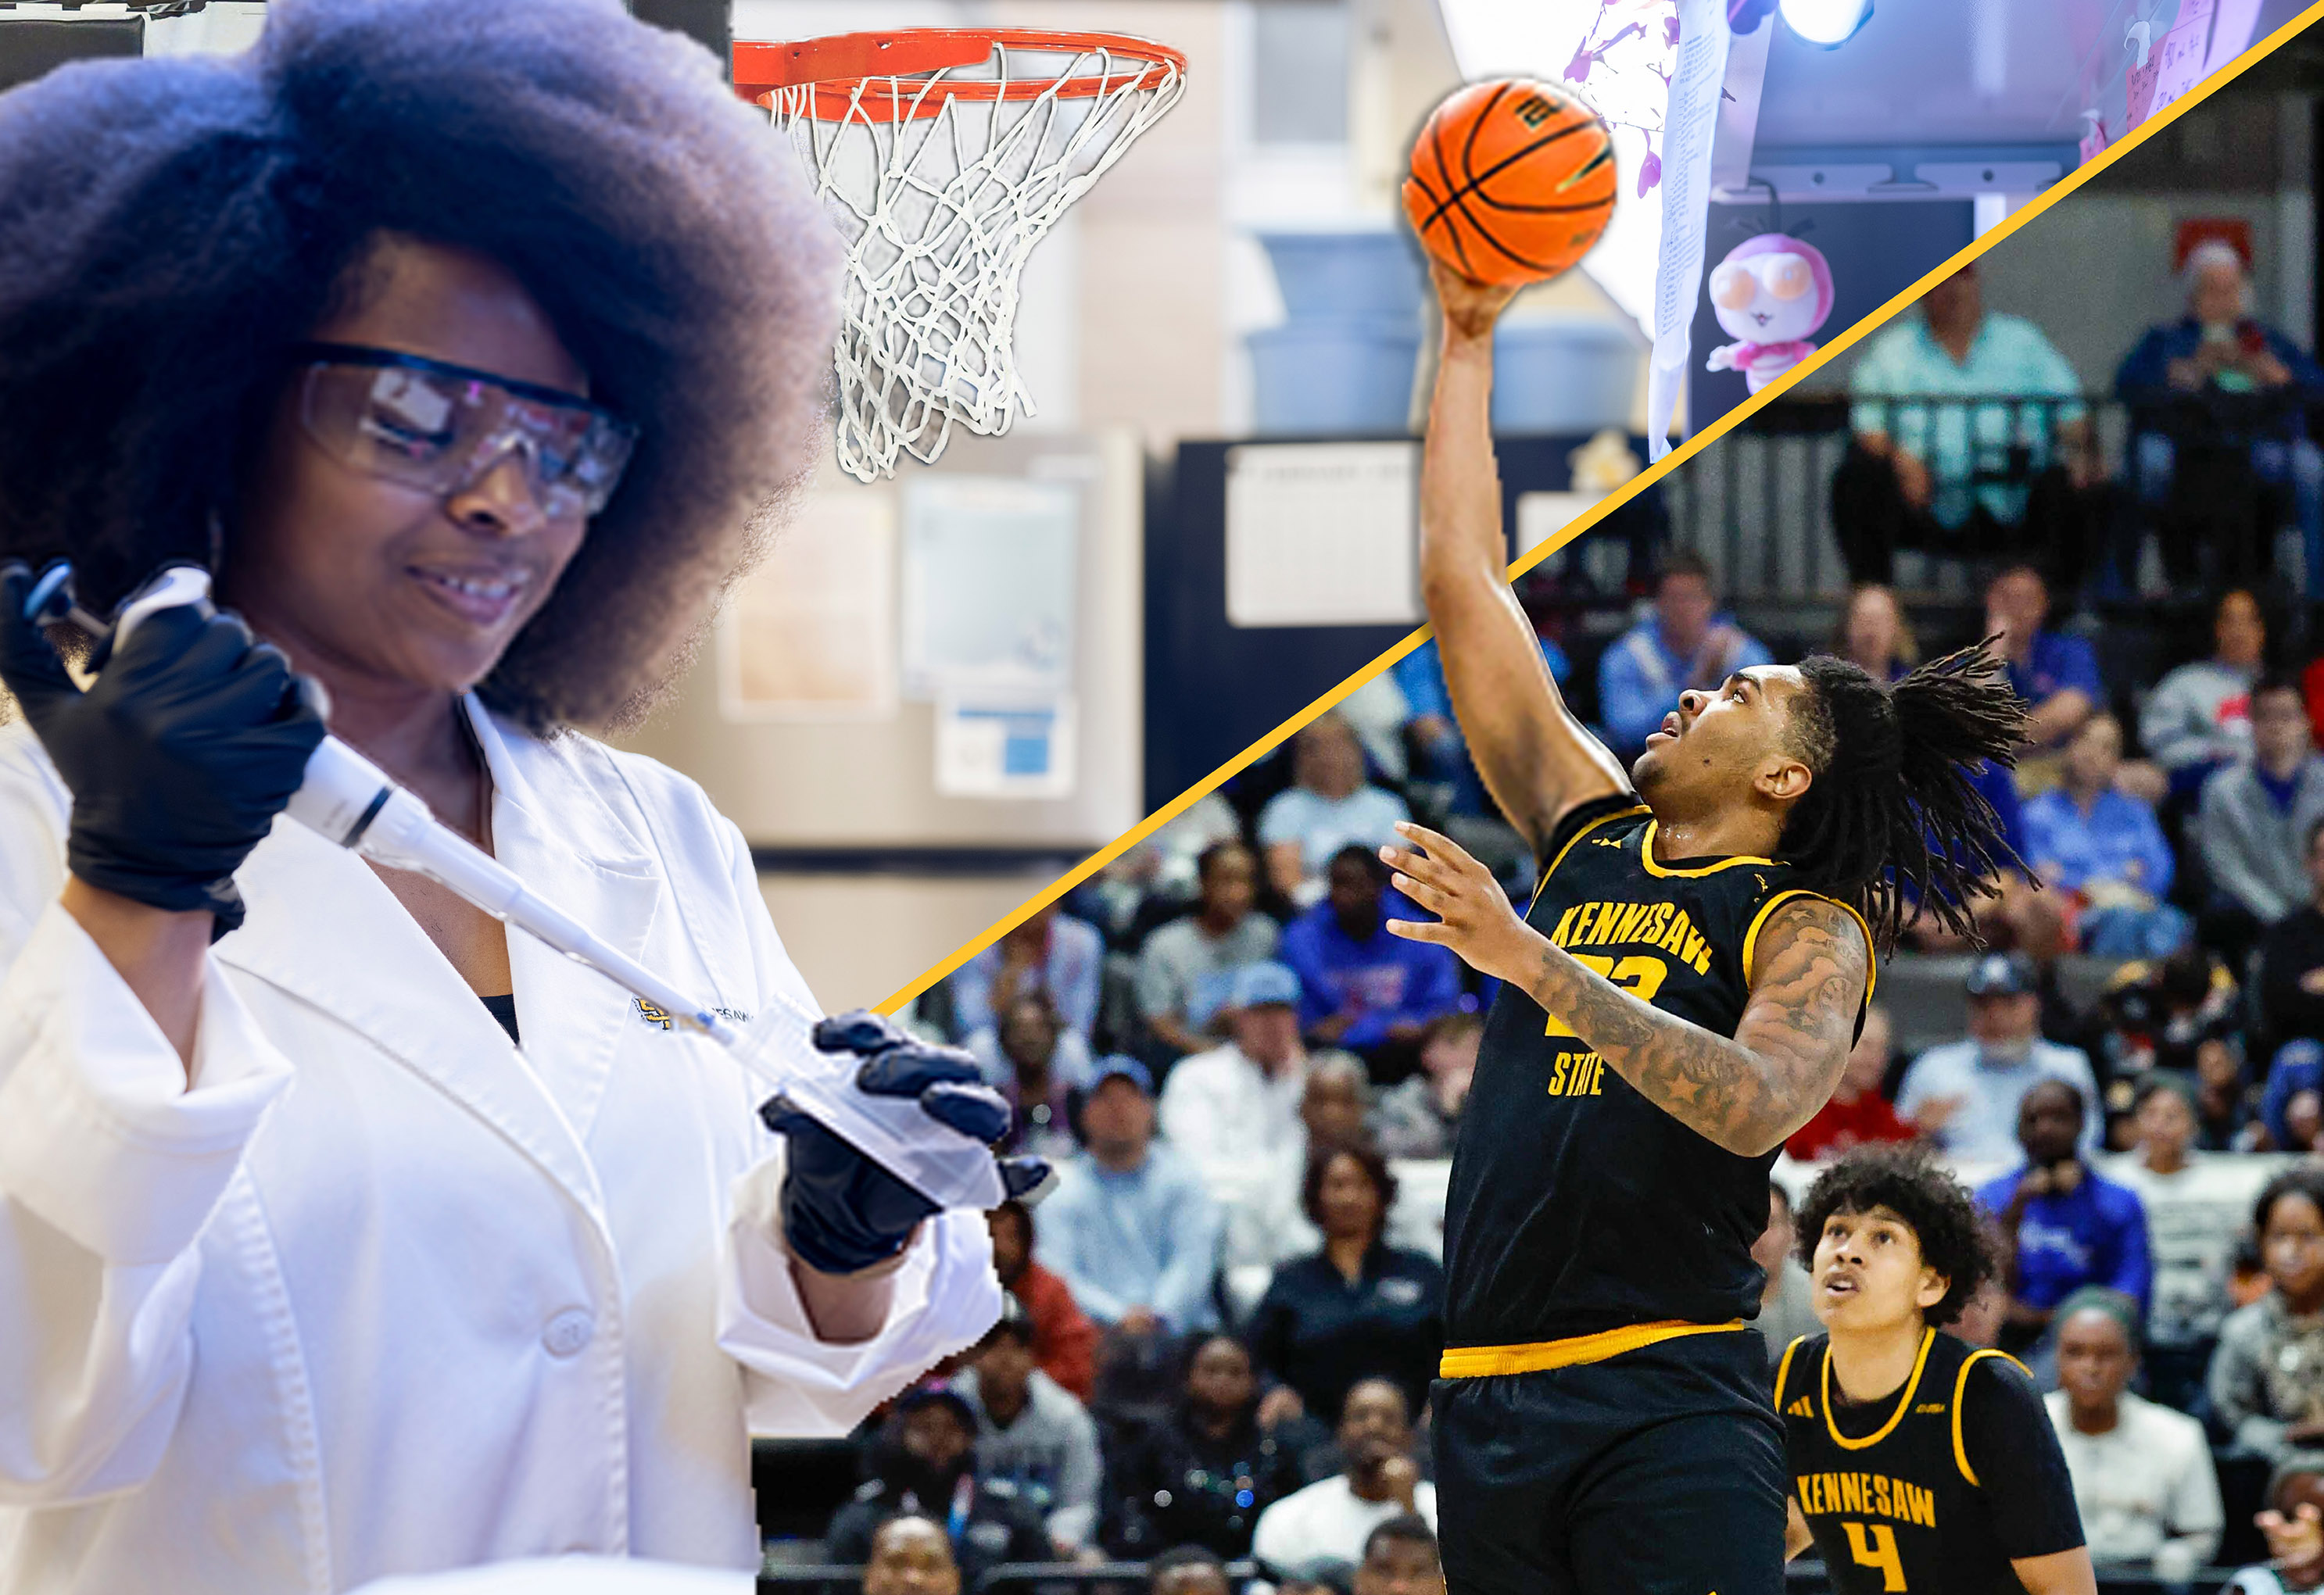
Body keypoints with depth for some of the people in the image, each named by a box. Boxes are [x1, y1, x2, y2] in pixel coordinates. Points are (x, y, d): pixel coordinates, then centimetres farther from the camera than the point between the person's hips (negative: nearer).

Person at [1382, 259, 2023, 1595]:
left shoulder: (1811, 928, 0)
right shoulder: (1592, 834, 16)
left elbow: (1759, 1105, -22)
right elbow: (1464, 583, 18)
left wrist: (1533, 962, -26)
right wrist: (1469, 341, 17)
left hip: (1668, 1402, -5)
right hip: (1491, 1400, 5)